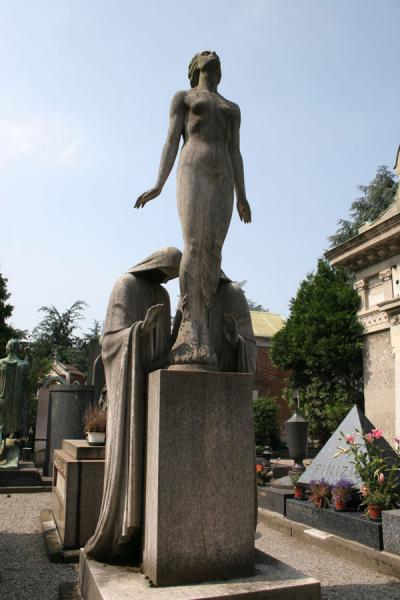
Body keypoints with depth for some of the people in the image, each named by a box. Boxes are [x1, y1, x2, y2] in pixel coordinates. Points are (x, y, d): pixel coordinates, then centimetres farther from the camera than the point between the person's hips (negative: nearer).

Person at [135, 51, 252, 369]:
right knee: (194, 247, -22)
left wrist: (242, 197, 7)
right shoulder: (182, 97, 22)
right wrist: (159, 185, -7)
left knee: (213, 253, -13)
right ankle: (191, 327, -30)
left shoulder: (232, 108, 32)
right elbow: (172, 141, 8)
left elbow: (235, 153, 21)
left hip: (222, 179, 4)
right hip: (193, 171, -4)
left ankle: (200, 333, -18)